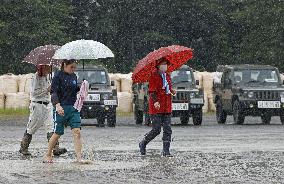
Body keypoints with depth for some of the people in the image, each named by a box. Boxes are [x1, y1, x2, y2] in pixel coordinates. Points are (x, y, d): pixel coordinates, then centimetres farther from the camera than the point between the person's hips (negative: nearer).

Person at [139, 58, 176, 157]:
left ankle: (166, 150, 2)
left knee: (167, 129, -1)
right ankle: (143, 144, 18)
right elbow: (152, 91, -14)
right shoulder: (153, 76, -7)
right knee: (156, 130, -5)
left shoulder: (167, 75, 14)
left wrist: (172, 91, 2)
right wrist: (155, 101, -28)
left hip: (167, 107, 6)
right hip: (156, 107, -6)